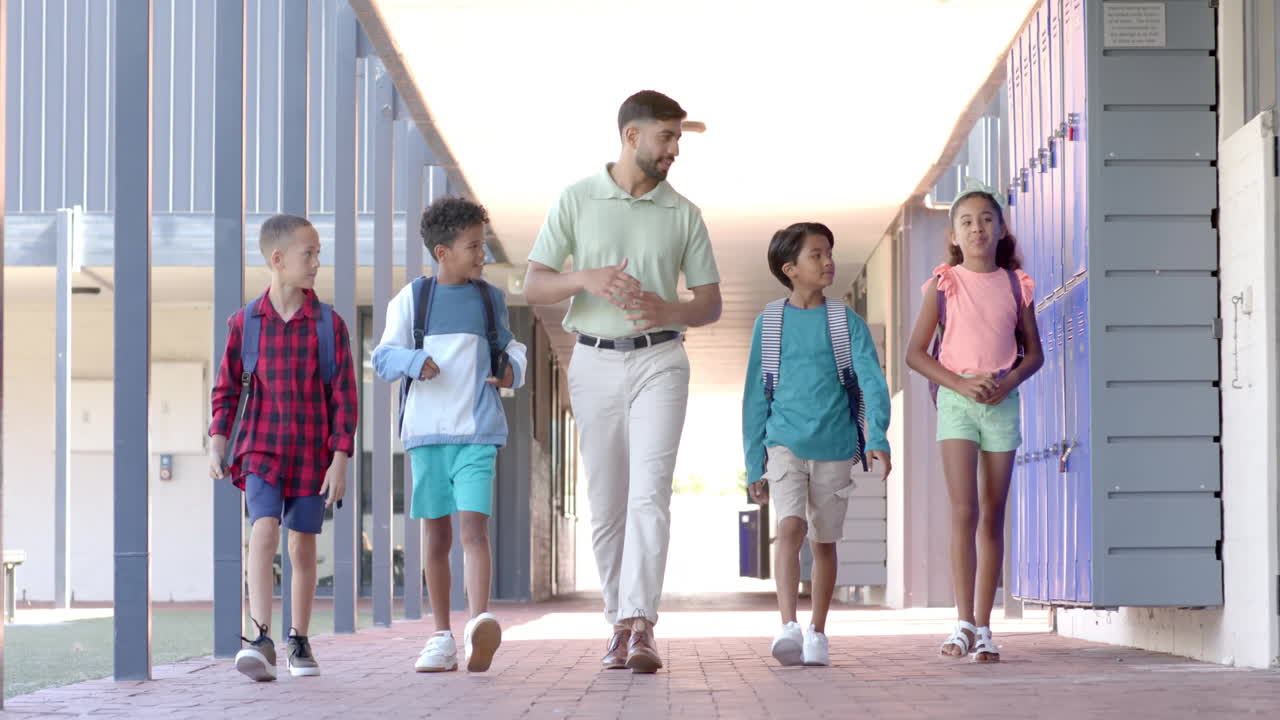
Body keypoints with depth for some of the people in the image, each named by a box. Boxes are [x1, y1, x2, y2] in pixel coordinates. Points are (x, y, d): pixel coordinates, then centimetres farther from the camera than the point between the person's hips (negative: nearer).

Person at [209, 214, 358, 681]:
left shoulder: (329, 324, -1)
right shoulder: (245, 322, 0)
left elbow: (344, 397, 0)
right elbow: (227, 388, 7)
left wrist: (340, 459, -5)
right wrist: (217, 442, -1)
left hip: (312, 453, 1)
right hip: (260, 450, -1)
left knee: (303, 545, 9)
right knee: (264, 532, -18)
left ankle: (299, 641, 24)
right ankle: (260, 639, -23)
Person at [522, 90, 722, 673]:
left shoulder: (683, 213, 7)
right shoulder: (576, 200, 4)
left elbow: (711, 304, 9)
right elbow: (534, 286, 2)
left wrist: (667, 309, -13)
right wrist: (587, 280, -18)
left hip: (659, 361, -1)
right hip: (595, 363, 1)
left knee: (650, 493, -15)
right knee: (606, 505, 4)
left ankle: (641, 626, -22)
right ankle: (620, 624, 15)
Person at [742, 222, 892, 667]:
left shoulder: (847, 323, 4)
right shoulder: (769, 324, 4)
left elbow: (872, 382, -6)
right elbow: (756, 397, 8)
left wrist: (877, 437, -23)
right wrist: (754, 465, 7)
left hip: (835, 447, 1)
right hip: (785, 444, -1)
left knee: (824, 541, 8)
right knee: (790, 528, -20)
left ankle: (817, 632, 21)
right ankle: (788, 626, -29)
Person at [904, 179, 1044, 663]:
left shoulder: (1016, 286, 7)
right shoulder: (944, 284, 2)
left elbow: (1034, 352, 12)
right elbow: (915, 353, 1)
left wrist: (1008, 382, -8)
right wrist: (961, 384, -12)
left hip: (1002, 402, 2)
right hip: (957, 400, -2)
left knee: (993, 517, 4)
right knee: (964, 511, -12)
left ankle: (983, 627, 8)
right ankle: (964, 622, -12)